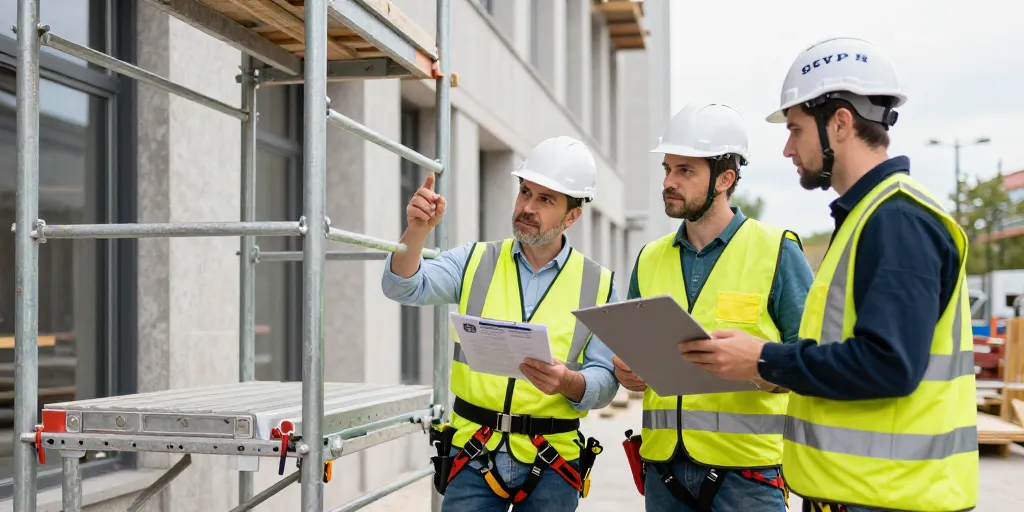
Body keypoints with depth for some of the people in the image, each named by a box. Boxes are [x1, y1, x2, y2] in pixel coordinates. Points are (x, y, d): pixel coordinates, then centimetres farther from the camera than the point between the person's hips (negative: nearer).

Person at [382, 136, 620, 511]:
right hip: (474, 455, 0)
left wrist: (567, 382, -23)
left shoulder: (597, 284, 1)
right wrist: (417, 231, -26)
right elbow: (404, 288, -9)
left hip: (551, 465, 0)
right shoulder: (475, 261, 4)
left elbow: (605, 382, -2)